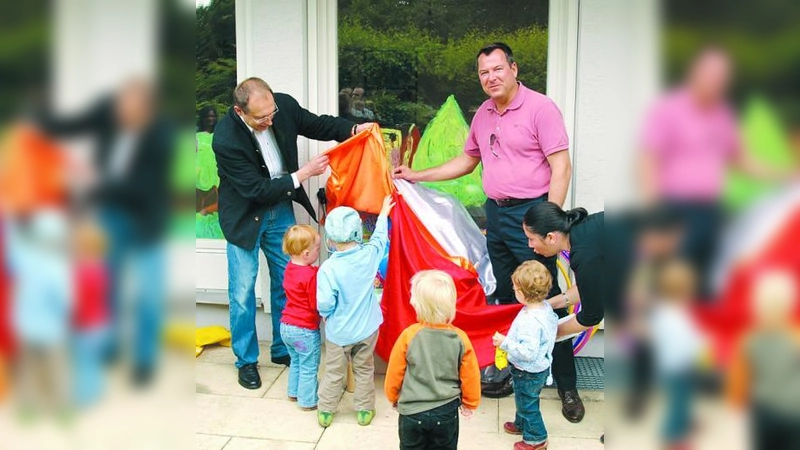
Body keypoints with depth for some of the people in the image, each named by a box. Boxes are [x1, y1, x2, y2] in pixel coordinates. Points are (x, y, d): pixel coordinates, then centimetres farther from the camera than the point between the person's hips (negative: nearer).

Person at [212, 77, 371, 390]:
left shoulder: (284, 105, -17)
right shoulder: (225, 139, -30)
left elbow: (317, 124, 2)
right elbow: (256, 190, -26)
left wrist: (354, 129, -14)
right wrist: (302, 174, -25)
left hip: (281, 209, 5)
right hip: (245, 217, -5)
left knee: (286, 281, 12)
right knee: (243, 290, 1)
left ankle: (283, 349, 30)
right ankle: (246, 360, 21)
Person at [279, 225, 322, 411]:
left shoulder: (290, 267, 0)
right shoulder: (311, 275, -25)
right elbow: (317, 305, -22)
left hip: (286, 326, 8)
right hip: (305, 330, -8)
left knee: (296, 362, 26)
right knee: (309, 367, 9)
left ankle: (294, 392, 40)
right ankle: (308, 401, 20)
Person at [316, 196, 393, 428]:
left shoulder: (328, 268, -24)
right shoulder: (369, 254, -14)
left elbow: (325, 304, -24)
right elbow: (380, 237, 8)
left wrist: (324, 314, 0)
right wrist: (383, 214, 24)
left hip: (338, 332, -2)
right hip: (367, 328, 3)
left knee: (333, 373, 15)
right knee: (364, 370, 19)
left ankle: (325, 411, 28)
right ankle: (365, 410, 29)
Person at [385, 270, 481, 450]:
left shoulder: (409, 335, -18)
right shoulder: (460, 338, -14)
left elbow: (394, 374, -7)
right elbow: (470, 377, -4)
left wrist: (393, 397, 13)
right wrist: (470, 403, 15)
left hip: (412, 411, -1)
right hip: (447, 411, 1)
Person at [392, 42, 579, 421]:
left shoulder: (540, 108, -9)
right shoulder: (483, 114, 13)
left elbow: (561, 166, -13)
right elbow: (467, 161, 25)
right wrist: (416, 176, 20)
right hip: (495, 213, 7)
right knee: (504, 298, 14)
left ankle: (567, 386, 8)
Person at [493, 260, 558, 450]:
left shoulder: (530, 321, -37)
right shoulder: (545, 307, -8)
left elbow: (528, 352, -39)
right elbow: (554, 322, 10)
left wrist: (505, 342, -31)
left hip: (528, 374, -9)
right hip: (539, 368, 9)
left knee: (527, 404, 14)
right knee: (524, 400, 31)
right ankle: (521, 424, 52)